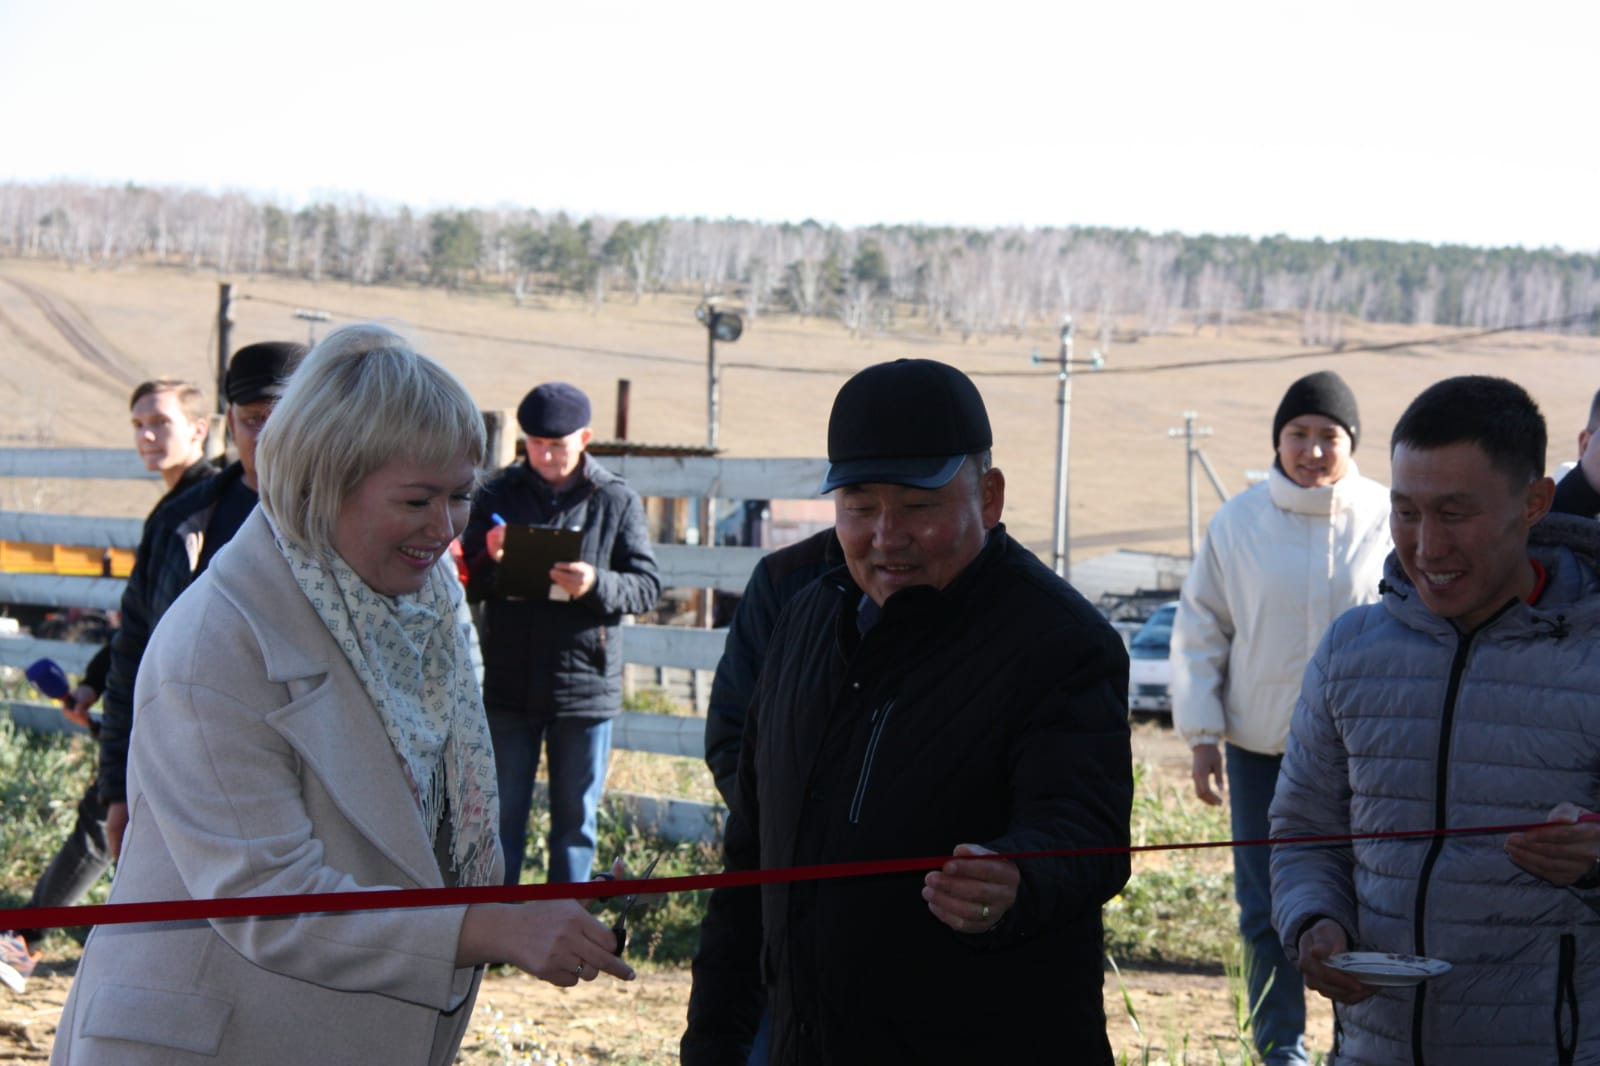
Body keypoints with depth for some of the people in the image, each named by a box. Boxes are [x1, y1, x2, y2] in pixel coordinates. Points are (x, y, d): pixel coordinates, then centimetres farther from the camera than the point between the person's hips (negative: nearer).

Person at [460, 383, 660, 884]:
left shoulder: (617, 500, 1)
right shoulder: (498, 495, 4)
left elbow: (647, 585, -3)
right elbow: (467, 583, 5)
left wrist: (596, 584, -23)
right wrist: (491, 561, -18)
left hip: (586, 686, -1)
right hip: (509, 686, 1)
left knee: (575, 818, 9)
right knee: (502, 814, 8)